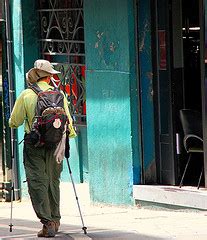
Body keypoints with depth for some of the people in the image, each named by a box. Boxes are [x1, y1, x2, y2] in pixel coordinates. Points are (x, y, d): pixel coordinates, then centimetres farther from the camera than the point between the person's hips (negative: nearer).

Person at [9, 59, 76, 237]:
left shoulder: (26, 95, -5)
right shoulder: (58, 94, 0)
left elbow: (14, 122, 1)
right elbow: (67, 120, 5)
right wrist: (71, 135, 25)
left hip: (33, 144, -3)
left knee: (37, 182, -3)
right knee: (53, 181, 16)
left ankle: (47, 222, -14)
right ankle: (55, 220, 23)